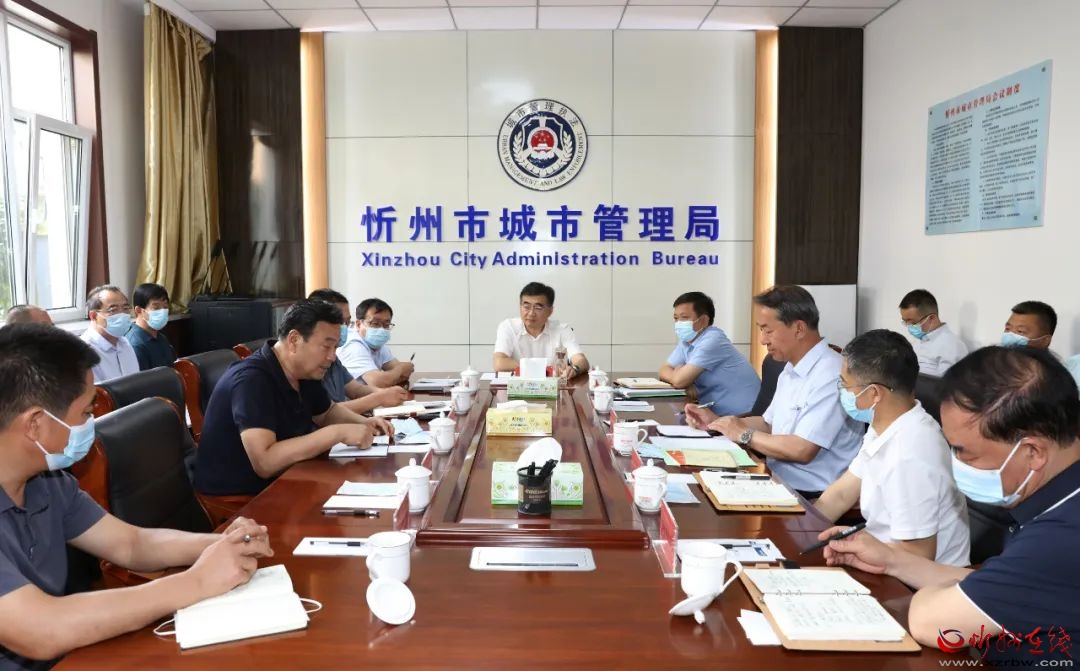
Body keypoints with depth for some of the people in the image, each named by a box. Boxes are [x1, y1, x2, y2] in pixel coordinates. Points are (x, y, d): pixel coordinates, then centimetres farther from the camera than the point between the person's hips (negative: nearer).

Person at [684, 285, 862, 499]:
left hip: (810, 496, -8)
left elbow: (802, 450, -24)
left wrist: (744, 434, -11)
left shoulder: (830, 375, -20)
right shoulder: (791, 371, 11)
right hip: (778, 482, 8)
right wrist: (716, 420, 9)